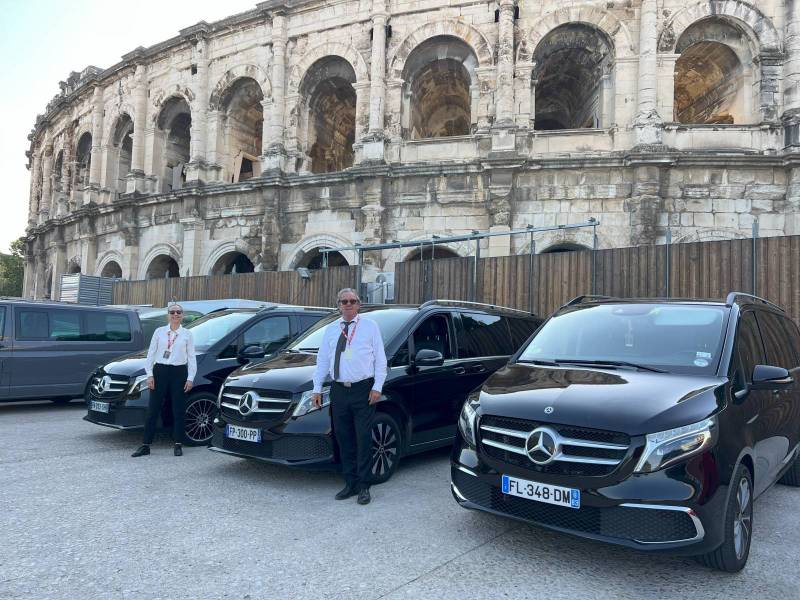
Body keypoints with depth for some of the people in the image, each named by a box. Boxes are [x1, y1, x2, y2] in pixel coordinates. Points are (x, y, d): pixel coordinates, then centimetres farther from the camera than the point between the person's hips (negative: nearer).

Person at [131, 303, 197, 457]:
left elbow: (191, 357, 2)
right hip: (160, 371, 1)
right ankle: (146, 445, 10)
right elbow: (151, 353, 5)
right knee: (153, 410, 3)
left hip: (179, 372, -1)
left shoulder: (187, 334, 4)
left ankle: (178, 445, 15)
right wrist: (149, 374, -2)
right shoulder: (159, 332, 6)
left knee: (179, 410, 5)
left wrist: (190, 378, -3)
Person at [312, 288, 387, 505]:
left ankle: (363, 486, 9)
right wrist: (317, 389, 8)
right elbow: (322, 360, 14)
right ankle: (350, 483, 21)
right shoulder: (330, 330, 12)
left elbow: (380, 359, 1)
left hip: (363, 390, -4)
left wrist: (377, 387, -7)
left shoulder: (370, 326, 3)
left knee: (363, 439, -1)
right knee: (343, 439, 9)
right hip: (338, 390, 4)